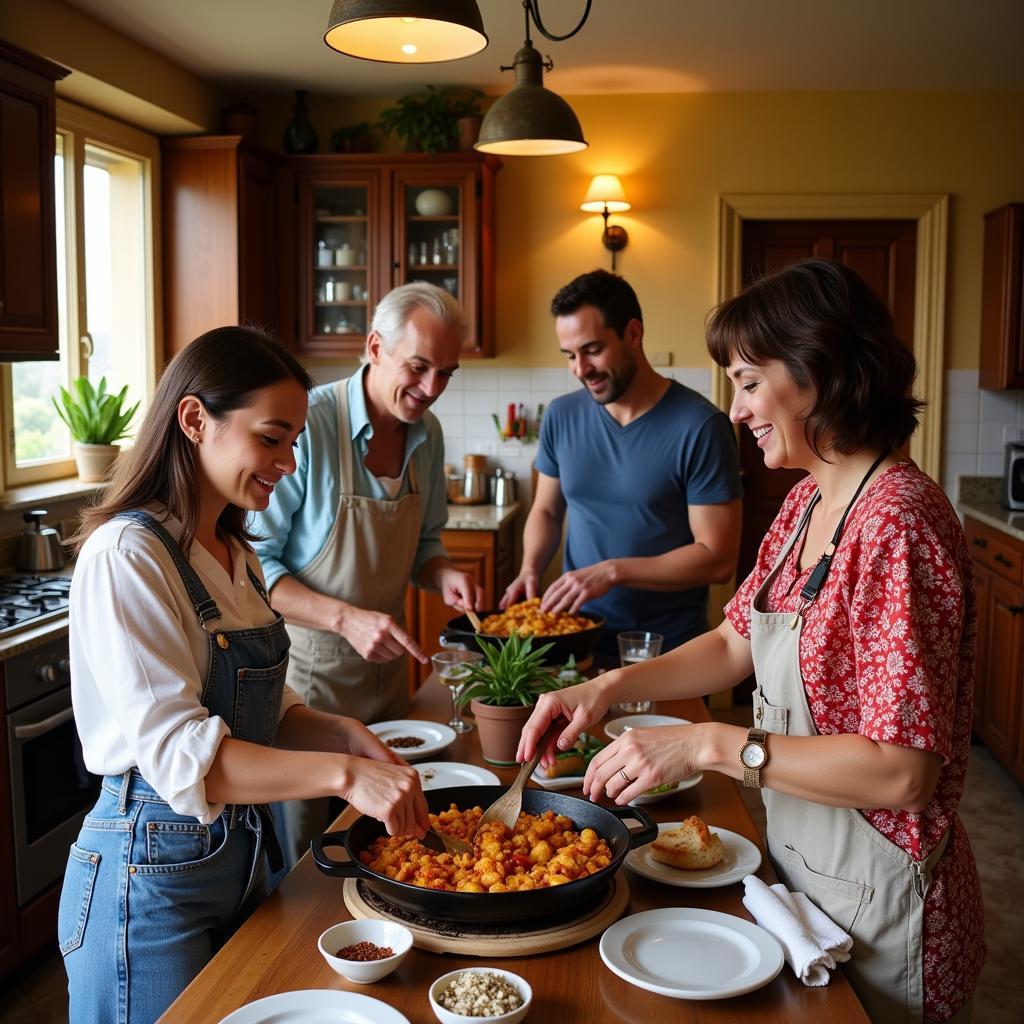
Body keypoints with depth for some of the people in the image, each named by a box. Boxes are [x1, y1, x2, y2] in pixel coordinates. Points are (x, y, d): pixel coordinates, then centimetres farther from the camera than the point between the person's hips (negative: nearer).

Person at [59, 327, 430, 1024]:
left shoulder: (235, 553, 7)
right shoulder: (127, 558, -20)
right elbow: (178, 752, -26)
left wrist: (345, 735, -8)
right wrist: (344, 774, -33)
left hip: (239, 855, 8)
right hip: (151, 877, -8)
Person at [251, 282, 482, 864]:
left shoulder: (427, 434, 2)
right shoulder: (306, 425, -19)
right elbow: (253, 561, -17)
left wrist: (443, 576, -6)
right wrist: (346, 618, -27)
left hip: (388, 672, 6)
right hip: (309, 672, -6)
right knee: (302, 863, 8)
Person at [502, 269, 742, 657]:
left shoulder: (699, 426, -15)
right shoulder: (561, 417, -1)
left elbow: (718, 558, -15)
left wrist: (613, 571, -22)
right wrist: (530, 570, -6)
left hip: (668, 652, -4)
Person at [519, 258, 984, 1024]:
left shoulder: (898, 522, -27)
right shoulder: (809, 502, 2)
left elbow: (903, 770, -29)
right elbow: (735, 644, 8)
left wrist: (708, 745, -30)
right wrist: (610, 687, -5)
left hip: (878, 900, -8)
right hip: (798, 864, 8)